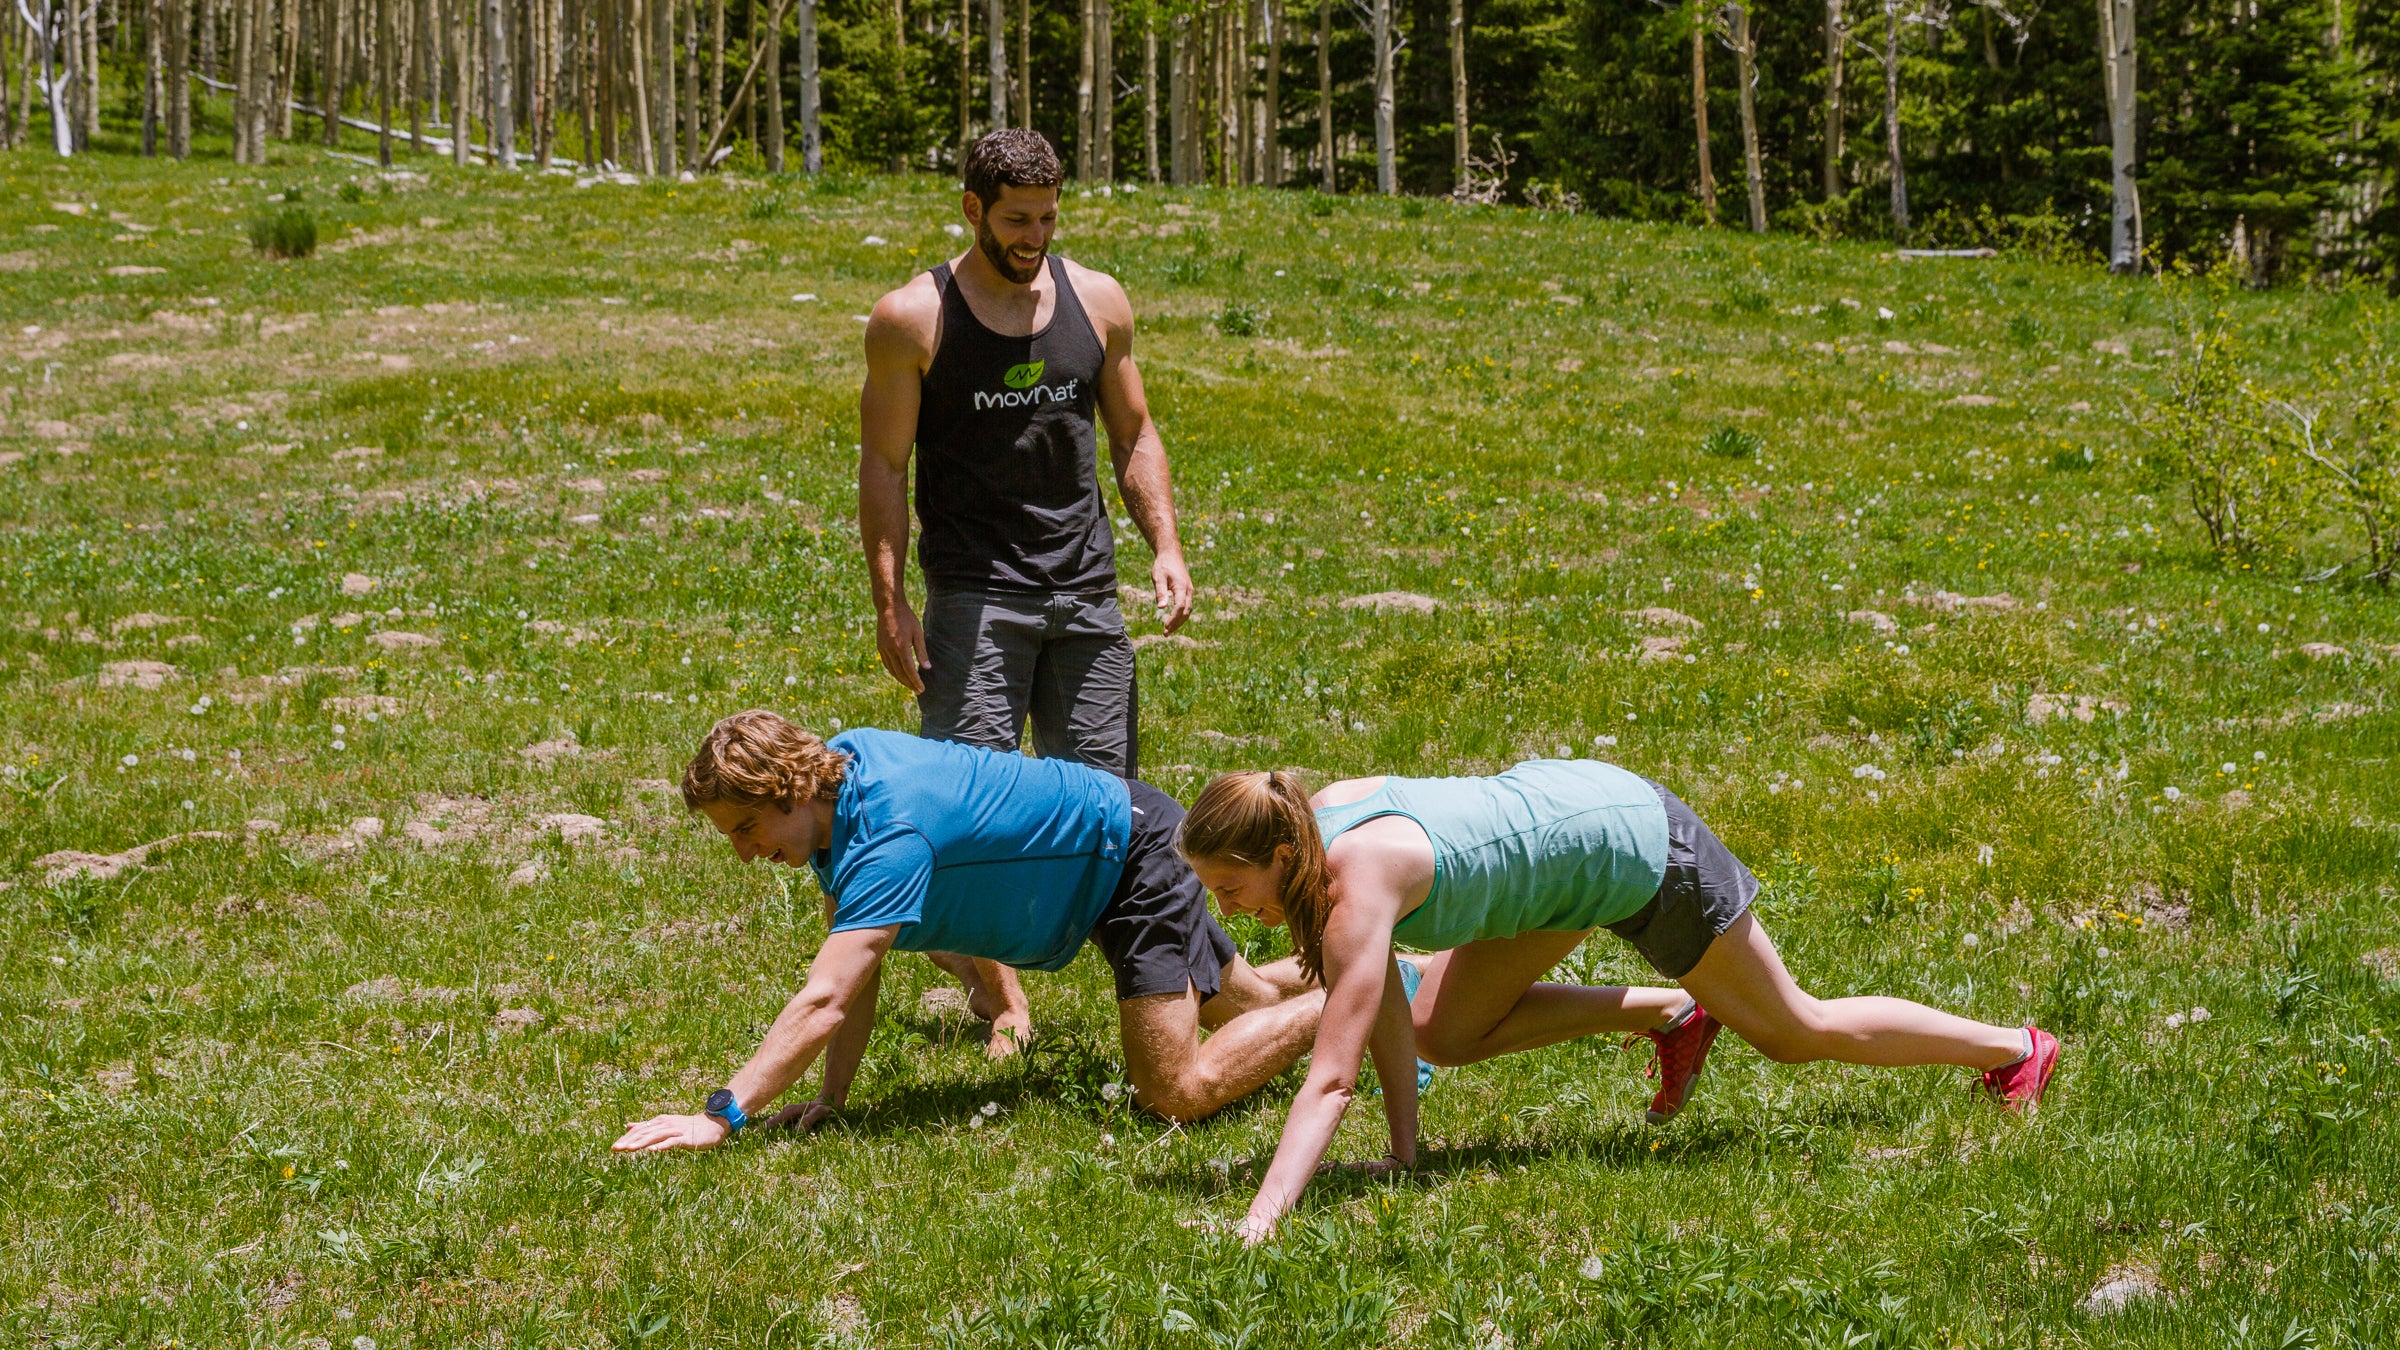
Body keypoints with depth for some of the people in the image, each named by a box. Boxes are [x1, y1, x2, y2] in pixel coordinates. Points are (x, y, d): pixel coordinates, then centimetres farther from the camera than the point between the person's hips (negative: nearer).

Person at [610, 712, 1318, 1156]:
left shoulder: (891, 836, -37)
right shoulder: (836, 766, -10)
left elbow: (825, 1003, -43)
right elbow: (854, 975, -5)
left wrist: (720, 1118, -46)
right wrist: (831, 1097, -13)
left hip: (1134, 852, -9)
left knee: (1178, 1092, -11)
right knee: (1244, 1003, 27)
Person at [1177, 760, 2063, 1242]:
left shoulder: (1358, 888, -34)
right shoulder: (1318, 814, -10)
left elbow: (1330, 1078, -40)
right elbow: (1384, 1011, -1)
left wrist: (1259, 1221, -46)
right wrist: (1404, 1148, 0)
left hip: (1641, 856, -8)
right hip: (1564, 804, 8)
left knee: (1795, 1030, 12)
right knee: (1445, 1035, 9)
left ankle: (2015, 1051, 32)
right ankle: (1670, 1016, 24)